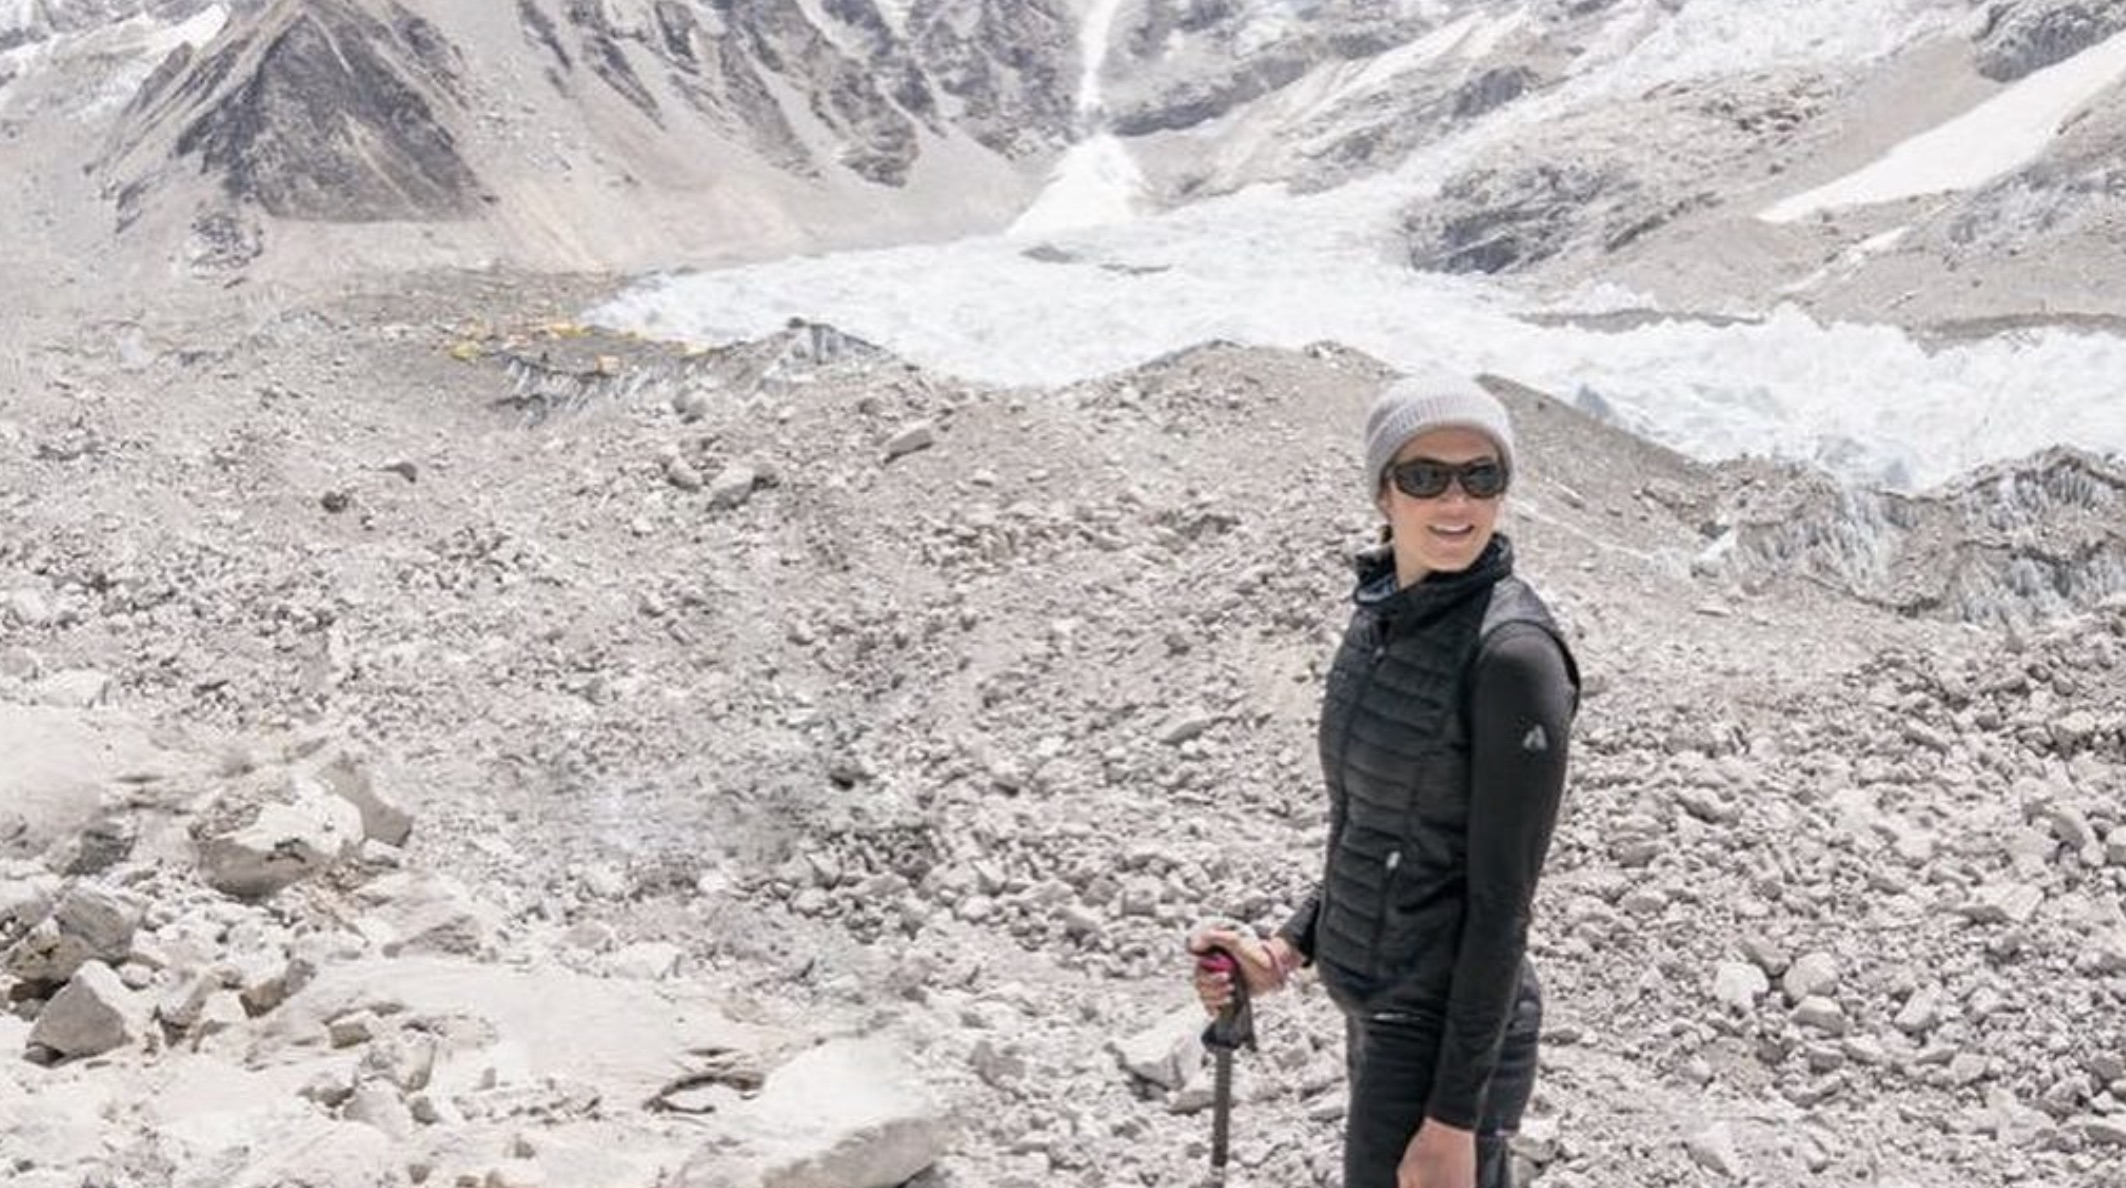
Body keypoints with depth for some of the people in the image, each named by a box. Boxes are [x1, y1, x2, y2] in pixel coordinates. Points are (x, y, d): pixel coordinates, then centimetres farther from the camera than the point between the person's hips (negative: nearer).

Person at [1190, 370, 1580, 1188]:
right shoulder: (1381, 611, 4)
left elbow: (1502, 902, -19)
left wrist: (1456, 1113, -18)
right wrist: (1287, 950, 1)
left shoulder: (1512, 653, -20)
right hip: (1374, 1011, 8)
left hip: (1450, 1035, -8)